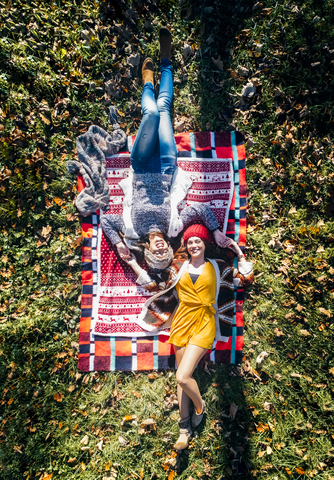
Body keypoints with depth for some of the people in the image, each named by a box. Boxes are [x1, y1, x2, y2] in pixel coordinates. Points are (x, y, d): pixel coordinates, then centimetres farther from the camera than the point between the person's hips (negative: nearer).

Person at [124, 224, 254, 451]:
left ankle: (200, 406, 21)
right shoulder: (178, 267, 6)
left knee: (183, 376, -13)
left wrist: (240, 254, 6)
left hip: (204, 324, -3)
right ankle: (185, 428, 32)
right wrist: (133, 262, 7)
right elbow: (155, 285, 8)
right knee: (182, 377, 12)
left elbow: (246, 278, 9)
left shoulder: (217, 267, 3)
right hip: (181, 323, 3)